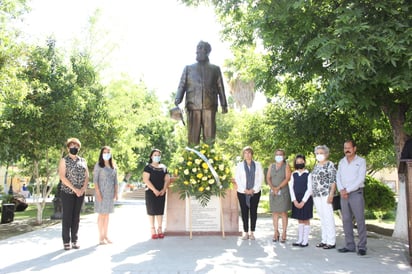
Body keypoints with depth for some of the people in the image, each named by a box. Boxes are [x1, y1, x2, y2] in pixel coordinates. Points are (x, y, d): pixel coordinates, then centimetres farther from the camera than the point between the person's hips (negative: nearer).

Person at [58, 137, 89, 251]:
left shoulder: (83, 161, 11)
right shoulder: (64, 160, 0)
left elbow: (87, 176, 7)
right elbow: (62, 177, -11)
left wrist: (83, 189, -9)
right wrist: (74, 189, -17)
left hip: (80, 193, 4)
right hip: (67, 192, -4)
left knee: (76, 217, 8)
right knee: (67, 217, 0)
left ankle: (74, 240, 15)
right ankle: (66, 241, 7)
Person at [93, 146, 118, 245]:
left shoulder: (113, 167, 11)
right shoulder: (98, 165, -3)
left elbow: (115, 181, 13)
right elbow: (95, 179, -8)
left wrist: (116, 193, 6)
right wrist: (98, 193, -15)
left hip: (110, 193, 5)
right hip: (101, 192, -5)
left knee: (107, 214, 9)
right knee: (101, 214, -2)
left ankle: (105, 236, 16)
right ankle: (101, 237, 5)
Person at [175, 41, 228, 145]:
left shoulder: (215, 69, 19)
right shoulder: (188, 68, 19)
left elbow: (220, 88, 14)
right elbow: (182, 85, 10)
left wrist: (224, 105, 7)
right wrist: (178, 99, -8)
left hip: (209, 106, 0)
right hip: (193, 106, 0)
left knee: (210, 135, -6)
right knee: (193, 135, -5)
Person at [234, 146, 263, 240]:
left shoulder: (258, 165, 5)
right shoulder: (239, 165, 4)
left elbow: (260, 179, 1)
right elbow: (237, 179, 0)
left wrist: (253, 189, -9)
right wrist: (244, 190, -9)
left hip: (255, 192, 0)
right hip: (242, 193, 0)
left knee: (253, 212, 3)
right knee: (244, 212, 1)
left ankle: (252, 232, 12)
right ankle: (246, 232, 8)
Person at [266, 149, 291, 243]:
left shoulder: (286, 166, 1)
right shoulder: (271, 166, 12)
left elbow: (287, 178, -10)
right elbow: (268, 178, 6)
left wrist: (278, 188, -17)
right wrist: (272, 188, -11)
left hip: (283, 192, -4)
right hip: (273, 193, 4)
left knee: (283, 213, -1)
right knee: (274, 212, 5)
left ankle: (284, 233, 5)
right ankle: (276, 232, 12)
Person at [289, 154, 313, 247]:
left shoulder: (308, 174, -5)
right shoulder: (293, 174, 7)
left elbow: (309, 189, -9)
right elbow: (291, 188, 3)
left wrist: (303, 202, -13)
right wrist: (294, 201, -7)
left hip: (306, 200, -4)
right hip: (296, 201, 4)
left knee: (306, 220, 4)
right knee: (299, 220, 12)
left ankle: (305, 241, 10)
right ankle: (300, 240, 18)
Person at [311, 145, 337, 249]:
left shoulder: (330, 164, -5)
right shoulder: (316, 165, 17)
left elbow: (333, 181, -11)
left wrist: (331, 194, -18)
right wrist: (312, 194, 15)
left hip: (326, 194, -7)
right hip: (316, 195, 7)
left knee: (328, 217, -6)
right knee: (322, 218, 10)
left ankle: (331, 242, -1)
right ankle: (324, 240, 17)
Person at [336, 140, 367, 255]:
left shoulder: (361, 161, 0)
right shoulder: (341, 162, 13)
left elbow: (361, 179, -9)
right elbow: (338, 177, 8)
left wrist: (348, 190, -12)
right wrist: (341, 190, -9)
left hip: (356, 193, -5)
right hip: (343, 194, 5)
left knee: (360, 220, -6)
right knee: (346, 220, 5)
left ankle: (362, 247, -2)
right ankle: (349, 246, 11)